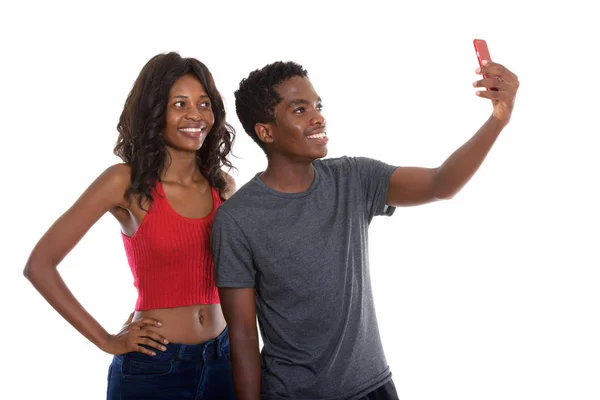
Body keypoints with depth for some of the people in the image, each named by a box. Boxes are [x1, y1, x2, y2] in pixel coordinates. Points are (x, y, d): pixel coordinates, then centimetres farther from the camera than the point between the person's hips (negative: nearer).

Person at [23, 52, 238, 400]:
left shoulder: (223, 185, 2)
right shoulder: (126, 182, -10)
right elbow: (39, 265, -10)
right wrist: (107, 341, -11)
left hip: (222, 360, 4)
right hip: (153, 368, -4)